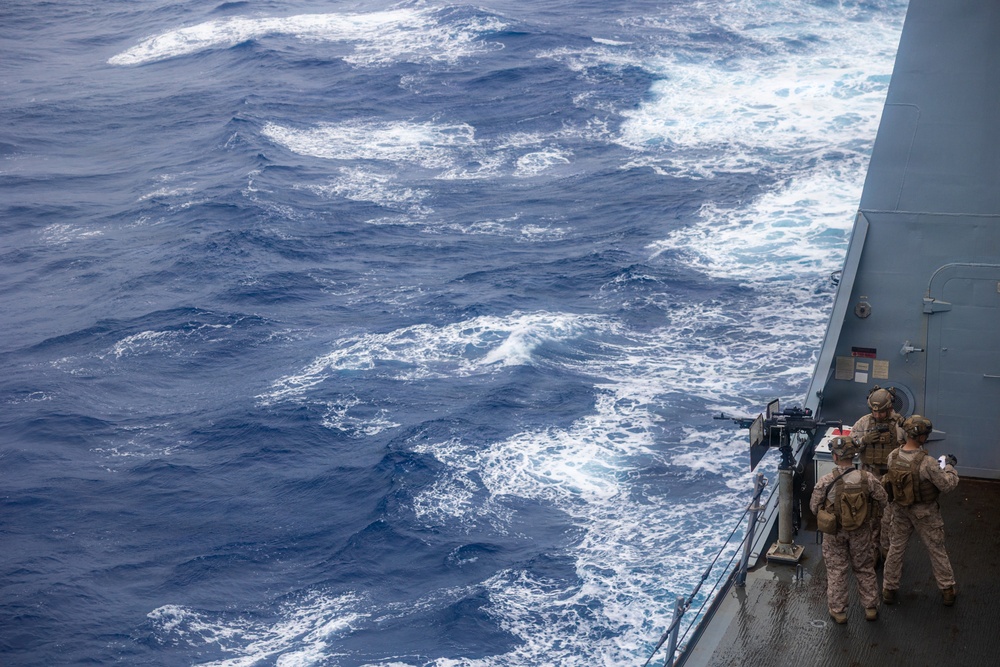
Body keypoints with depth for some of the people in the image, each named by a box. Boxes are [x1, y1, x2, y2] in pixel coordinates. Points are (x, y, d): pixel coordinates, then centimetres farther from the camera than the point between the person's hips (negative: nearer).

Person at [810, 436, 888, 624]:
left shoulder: (824, 482, -23)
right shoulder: (867, 479, -18)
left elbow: (814, 508, -11)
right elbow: (883, 501, -5)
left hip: (834, 533, -1)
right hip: (861, 532, 2)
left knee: (836, 571, 15)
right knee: (864, 569, 20)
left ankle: (838, 611, 23)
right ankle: (871, 608, 31)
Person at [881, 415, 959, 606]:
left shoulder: (893, 457, -12)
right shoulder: (927, 462, -30)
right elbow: (947, 485, -21)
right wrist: (949, 466, -3)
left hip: (902, 510, 4)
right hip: (925, 513, -4)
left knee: (896, 548, 18)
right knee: (937, 550, 14)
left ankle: (889, 589, 26)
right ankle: (947, 590, 26)